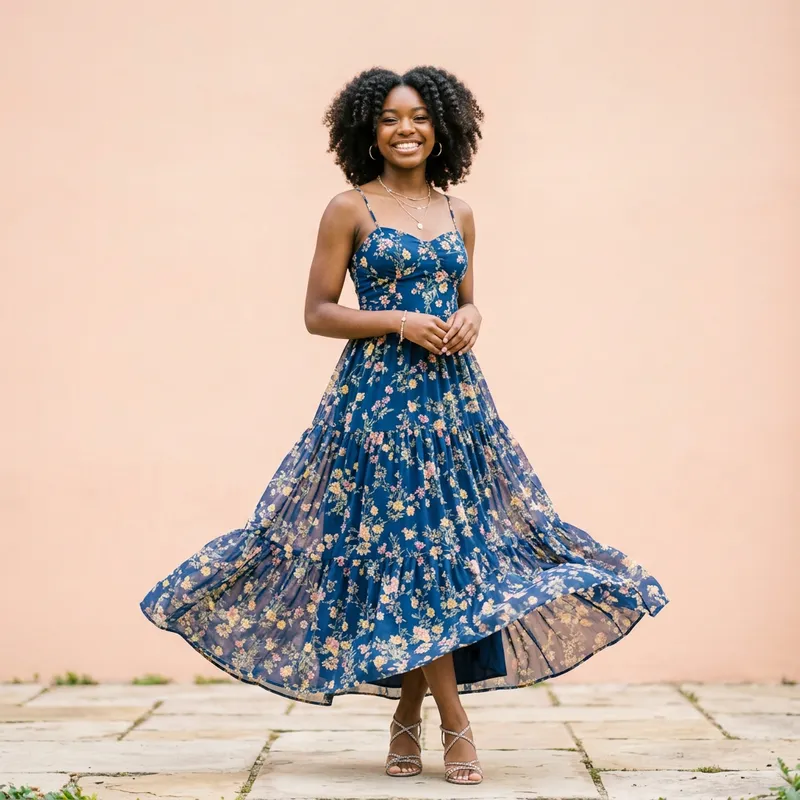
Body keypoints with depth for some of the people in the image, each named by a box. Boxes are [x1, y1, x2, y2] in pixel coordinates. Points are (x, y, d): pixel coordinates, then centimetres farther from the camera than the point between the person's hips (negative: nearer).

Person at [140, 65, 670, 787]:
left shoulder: (458, 213, 13)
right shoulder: (350, 209, -1)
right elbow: (318, 312, -2)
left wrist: (471, 319, -2)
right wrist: (398, 321, -14)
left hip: (453, 389, 5)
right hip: (379, 390, -4)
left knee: (440, 534, 2)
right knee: (410, 539, -7)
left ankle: (408, 714, 16)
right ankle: (454, 723, 0)